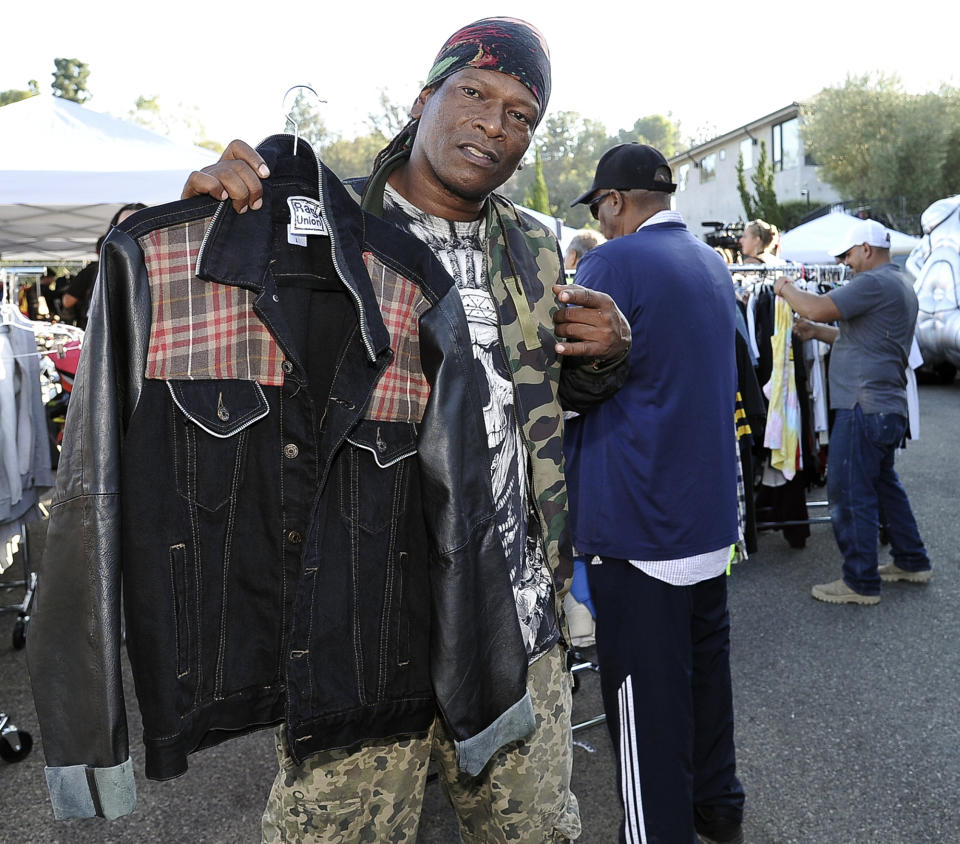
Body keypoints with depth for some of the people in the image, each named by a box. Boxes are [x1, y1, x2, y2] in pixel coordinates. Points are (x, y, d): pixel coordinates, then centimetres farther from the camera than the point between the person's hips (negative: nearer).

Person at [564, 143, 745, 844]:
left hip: (637, 521, -8)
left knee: (646, 688, 2)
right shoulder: (714, 264, 11)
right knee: (706, 662, 20)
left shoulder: (612, 264, -14)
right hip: (710, 510, 9)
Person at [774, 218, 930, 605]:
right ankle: (911, 561, 32)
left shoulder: (875, 282, -15)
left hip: (864, 406, -11)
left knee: (850, 493, -4)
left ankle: (861, 583, 3)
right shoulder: (899, 285, 19)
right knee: (883, 485, 22)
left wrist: (787, 289, -5)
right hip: (888, 406, 11)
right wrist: (815, 331, 15)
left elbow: (818, 308, -22)